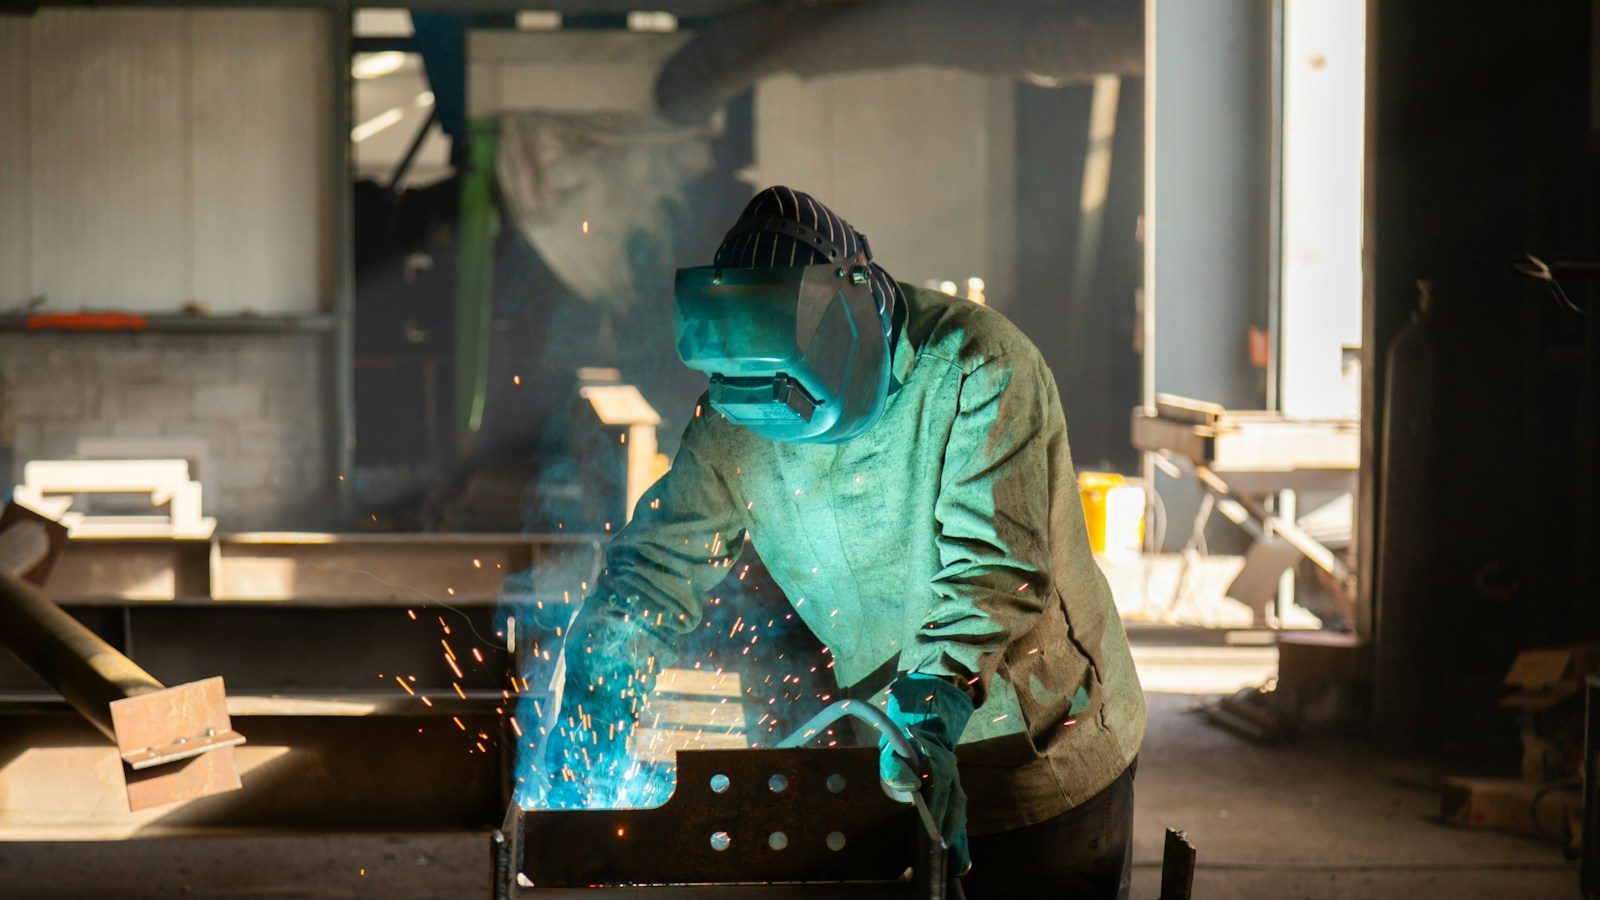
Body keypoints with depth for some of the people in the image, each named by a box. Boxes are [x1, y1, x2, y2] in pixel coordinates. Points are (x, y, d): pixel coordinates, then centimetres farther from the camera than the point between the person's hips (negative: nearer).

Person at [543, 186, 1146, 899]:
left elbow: (995, 566, -29)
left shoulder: (980, 367, -22)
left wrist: (933, 711, -40)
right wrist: (599, 684, -20)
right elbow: (662, 558, -3)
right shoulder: (739, 420, -8)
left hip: (1047, 752, -4)